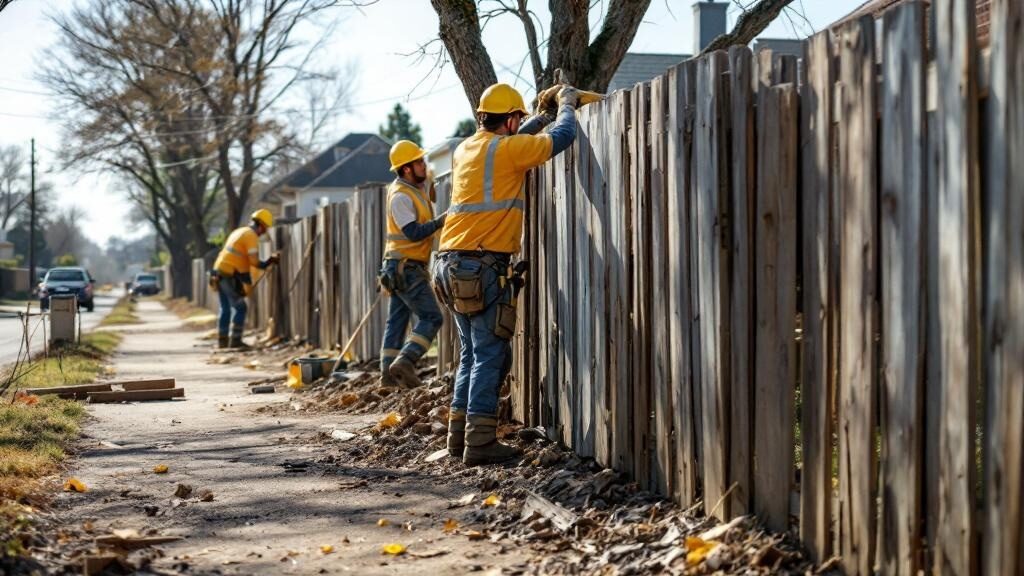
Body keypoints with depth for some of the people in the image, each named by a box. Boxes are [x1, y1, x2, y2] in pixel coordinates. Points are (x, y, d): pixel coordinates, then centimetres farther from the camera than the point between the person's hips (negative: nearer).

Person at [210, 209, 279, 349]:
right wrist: (268, 263, -2)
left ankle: (222, 340, 16)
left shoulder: (239, 232, 18)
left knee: (225, 308, 14)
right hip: (230, 276, -9)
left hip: (219, 271, 9)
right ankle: (235, 340, -5)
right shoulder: (251, 236, -11)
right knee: (240, 308, -3)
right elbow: (254, 262, -17)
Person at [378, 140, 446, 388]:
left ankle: (389, 372, 11)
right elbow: (414, 233, -23)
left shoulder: (418, 186, 10)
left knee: (398, 319, 9)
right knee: (431, 317, -12)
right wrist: (441, 221, -20)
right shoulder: (400, 196, -16)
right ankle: (405, 361, -19)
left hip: (402, 268, 10)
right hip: (405, 267, -10)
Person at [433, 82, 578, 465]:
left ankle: (460, 434, 16)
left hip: (451, 265, 8)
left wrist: (542, 118, 37)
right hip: (483, 267, -8)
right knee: (490, 355, -6)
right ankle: (480, 441, -10)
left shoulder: (466, 149, 15)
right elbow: (561, 138, -3)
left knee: (473, 352, 15)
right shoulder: (507, 149, -7)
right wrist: (567, 106, 16)